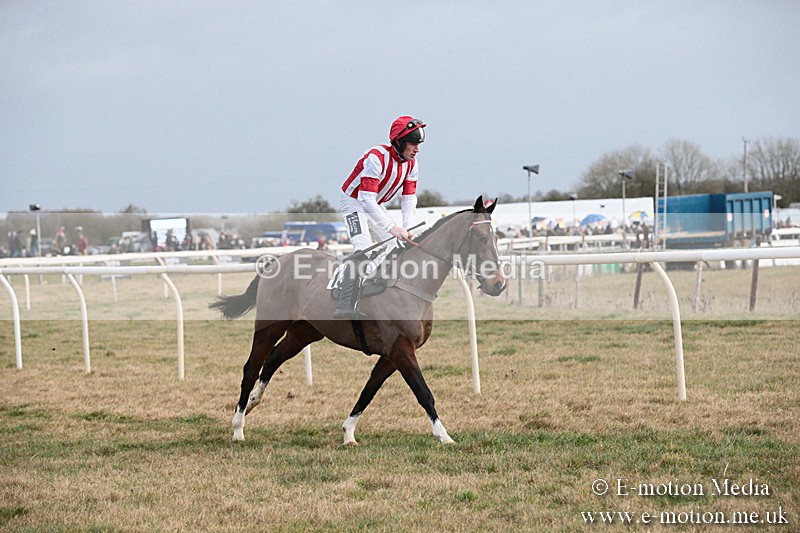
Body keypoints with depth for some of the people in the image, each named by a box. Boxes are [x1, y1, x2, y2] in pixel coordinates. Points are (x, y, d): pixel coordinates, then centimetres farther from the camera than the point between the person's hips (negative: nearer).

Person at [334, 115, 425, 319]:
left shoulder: (411, 163, -7)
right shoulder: (377, 157, -32)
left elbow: (409, 198, -3)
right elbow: (366, 199, -38)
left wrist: (406, 228, -20)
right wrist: (392, 227, -43)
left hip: (376, 205, 8)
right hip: (354, 202, -8)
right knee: (363, 249, -26)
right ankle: (345, 306, -34)